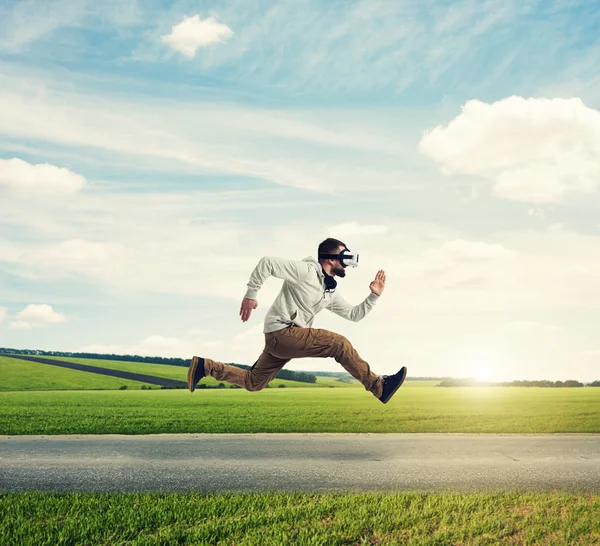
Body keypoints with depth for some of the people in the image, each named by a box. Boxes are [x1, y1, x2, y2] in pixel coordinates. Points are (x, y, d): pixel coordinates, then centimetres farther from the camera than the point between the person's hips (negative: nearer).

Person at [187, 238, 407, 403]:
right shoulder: (305, 271, -12)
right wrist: (251, 294, -18)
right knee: (339, 344, -16)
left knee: (253, 383, 12)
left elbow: (354, 314, 20)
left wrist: (374, 296, 8)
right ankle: (379, 387, -11)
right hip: (281, 332, -10)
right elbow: (267, 262, -16)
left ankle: (204, 366, 16)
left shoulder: (331, 292, 15)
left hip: (287, 338, 10)